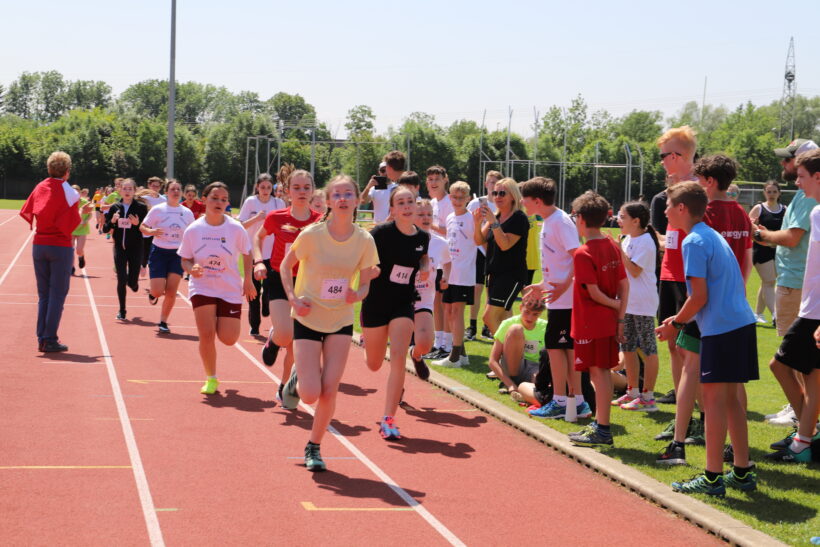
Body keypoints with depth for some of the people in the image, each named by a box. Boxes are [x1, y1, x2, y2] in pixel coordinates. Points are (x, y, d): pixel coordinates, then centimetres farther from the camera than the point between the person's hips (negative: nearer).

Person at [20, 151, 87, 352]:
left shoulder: (39, 188, 5)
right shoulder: (69, 192, -11)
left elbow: (25, 211, 9)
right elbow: (70, 224, -15)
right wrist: (82, 212, 1)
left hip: (39, 245, 5)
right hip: (60, 247, -5)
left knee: (43, 295, 12)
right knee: (57, 294, 0)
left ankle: (41, 339, 11)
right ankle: (50, 340, -3)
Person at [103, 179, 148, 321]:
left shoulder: (141, 207, -4)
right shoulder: (115, 207, 3)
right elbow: (105, 229, 5)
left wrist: (137, 224, -24)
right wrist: (112, 221, -14)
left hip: (135, 249, -1)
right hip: (120, 248, 1)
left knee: (132, 281, 0)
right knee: (121, 280, -5)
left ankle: (133, 282, 39)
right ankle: (122, 311, 10)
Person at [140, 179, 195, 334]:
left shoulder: (187, 213, 4)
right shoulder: (157, 209, -5)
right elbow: (142, 227, 0)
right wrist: (151, 231, -21)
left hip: (177, 254, 2)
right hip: (159, 252, -2)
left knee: (171, 292, -4)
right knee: (158, 291, -9)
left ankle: (163, 322, 12)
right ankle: (152, 293, 30)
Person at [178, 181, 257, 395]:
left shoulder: (235, 228, -10)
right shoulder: (193, 230, -8)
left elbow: (246, 253, 6)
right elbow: (185, 260, 1)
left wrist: (247, 280, 1)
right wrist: (191, 269, -20)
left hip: (230, 289, 0)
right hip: (202, 287, 0)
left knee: (228, 339, -2)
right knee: (206, 334, -11)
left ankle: (221, 321, 37)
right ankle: (211, 379, 10)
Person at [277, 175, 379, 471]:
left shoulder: (365, 240, -8)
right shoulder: (312, 234, -15)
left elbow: (366, 282, 3)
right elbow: (286, 265, 0)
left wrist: (357, 295, -20)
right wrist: (293, 298, -15)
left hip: (341, 321, 2)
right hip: (308, 319, -2)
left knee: (329, 390, -5)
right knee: (310, 394, -8)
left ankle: (314, 447, 16)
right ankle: (296, 380, 29)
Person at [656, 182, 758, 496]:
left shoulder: (694, 241, -11)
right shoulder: (714, 237, 18)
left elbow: (699, 296, -16)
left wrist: (676, 324, -2)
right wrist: (681, 320, 20)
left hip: (721, 329, -9)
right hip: (742, 322, 9)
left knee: (714, 397, -5)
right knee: (730, 398, 14)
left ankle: (713, 478, -3)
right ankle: (743, 471, 18)